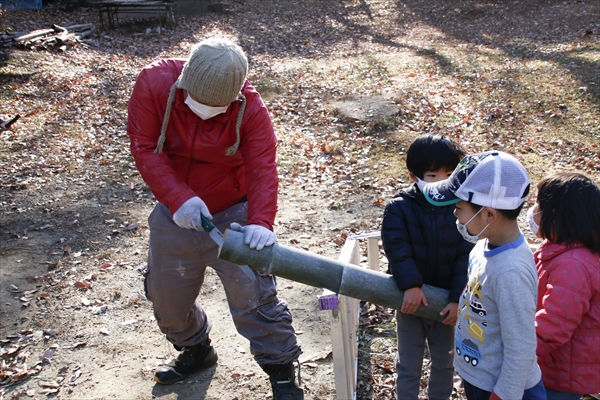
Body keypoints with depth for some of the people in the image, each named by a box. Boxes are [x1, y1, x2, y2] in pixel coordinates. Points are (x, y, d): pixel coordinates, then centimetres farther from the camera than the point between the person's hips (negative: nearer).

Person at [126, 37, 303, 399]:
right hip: (175, 215, 4)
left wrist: (260, 222, -43)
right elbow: (145, 148, -19)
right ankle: (196, 350, 47)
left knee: (253, 296, -7)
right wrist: (178, 198, -32)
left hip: (232, 215, -3)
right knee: (166, 295, 17)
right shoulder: (154, 83, -17)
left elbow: (262, 169, -26)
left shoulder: (250, 109, -21)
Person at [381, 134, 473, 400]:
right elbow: (397, 249, -19)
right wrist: (411, 285, -29)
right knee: (408, 365, 14)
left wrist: (457, 298, -18)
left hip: (446, 302, 2)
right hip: (410, 300, -1)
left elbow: (465, 258, -12)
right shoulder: (399, 208, -13)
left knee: (445, 363, 21)